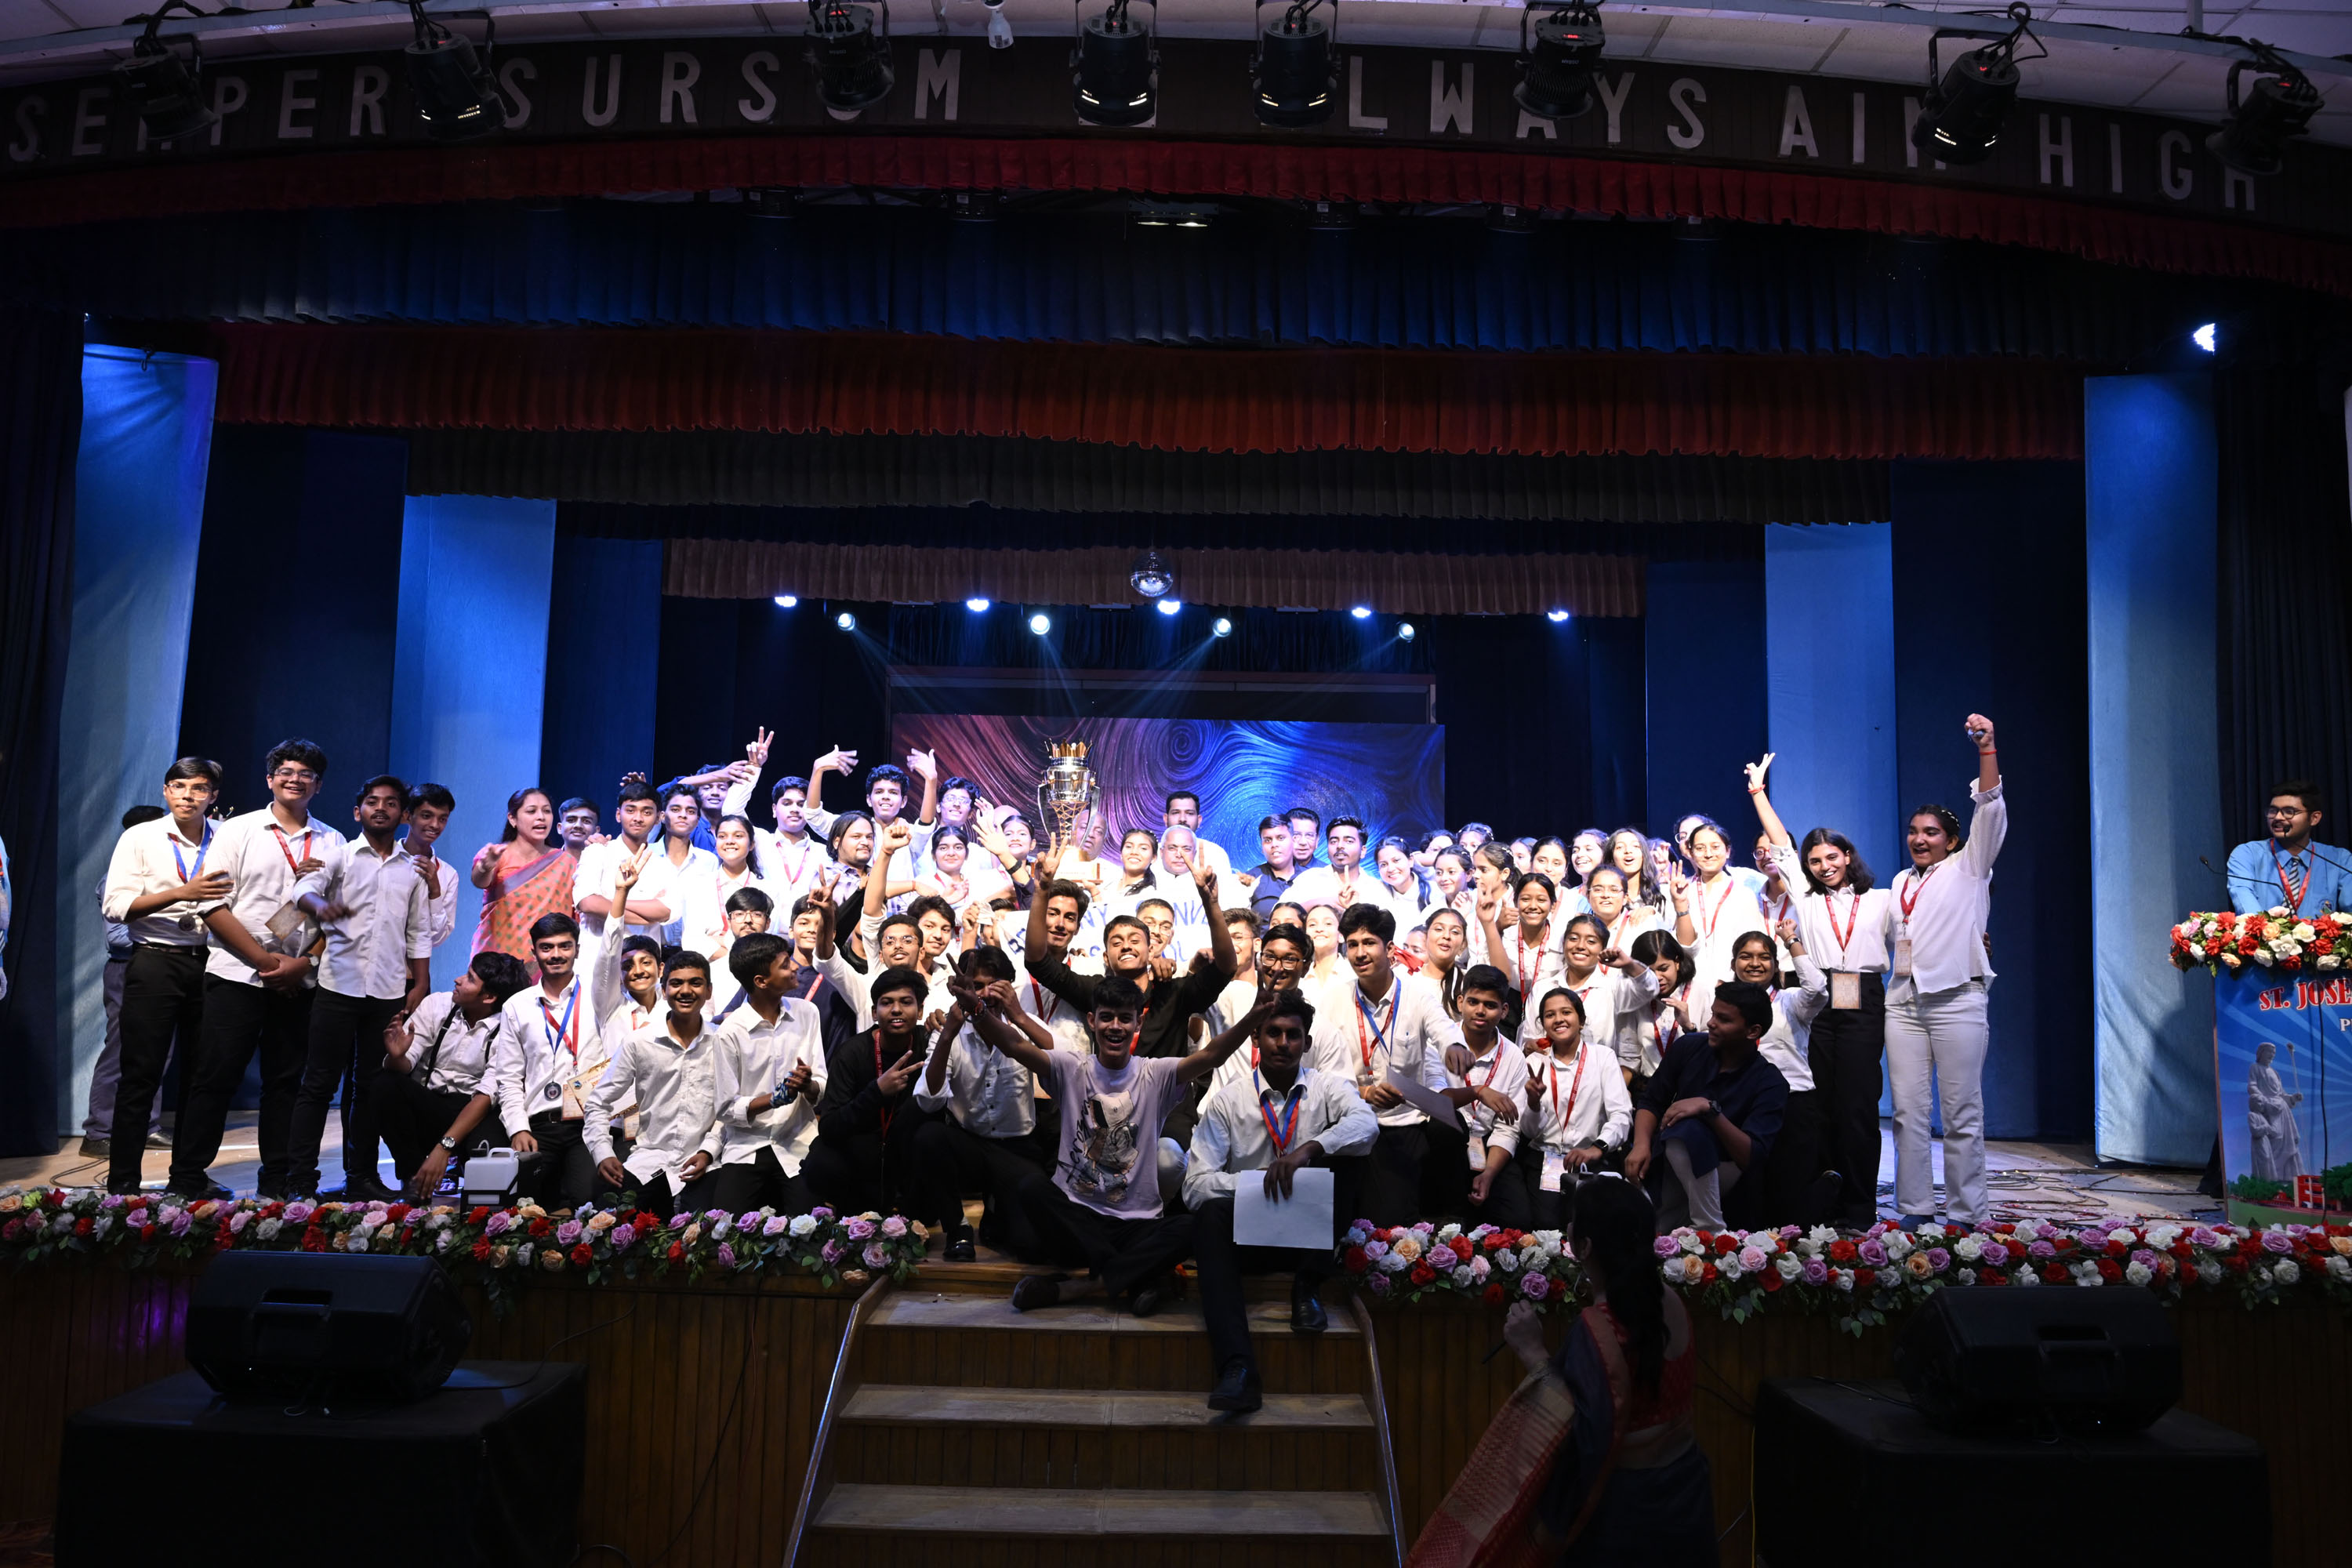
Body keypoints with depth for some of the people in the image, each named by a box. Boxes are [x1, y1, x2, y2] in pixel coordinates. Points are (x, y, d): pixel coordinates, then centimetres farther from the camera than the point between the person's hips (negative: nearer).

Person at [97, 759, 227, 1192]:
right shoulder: (140, 838, 1)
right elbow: (117, 906, -9)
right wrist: (183, 892, -19)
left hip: (208, 961, 3)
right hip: (155, 961, -3)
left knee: (201, 1074, 7)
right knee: (141, 1073, -2)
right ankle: (122, 1181, 4)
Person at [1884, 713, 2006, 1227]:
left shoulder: (1967, 868, 5)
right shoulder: (1900, 882, 20)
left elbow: (1991, 812, -7)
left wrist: (1987, 749, -15)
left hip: (1957, 1000, -5)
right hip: (1904, 1001, 5)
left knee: (1962, 1113, -3)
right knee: (1909, 1111, 2)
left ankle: (1966, 1216, 2)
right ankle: (1915, 1211, 7)